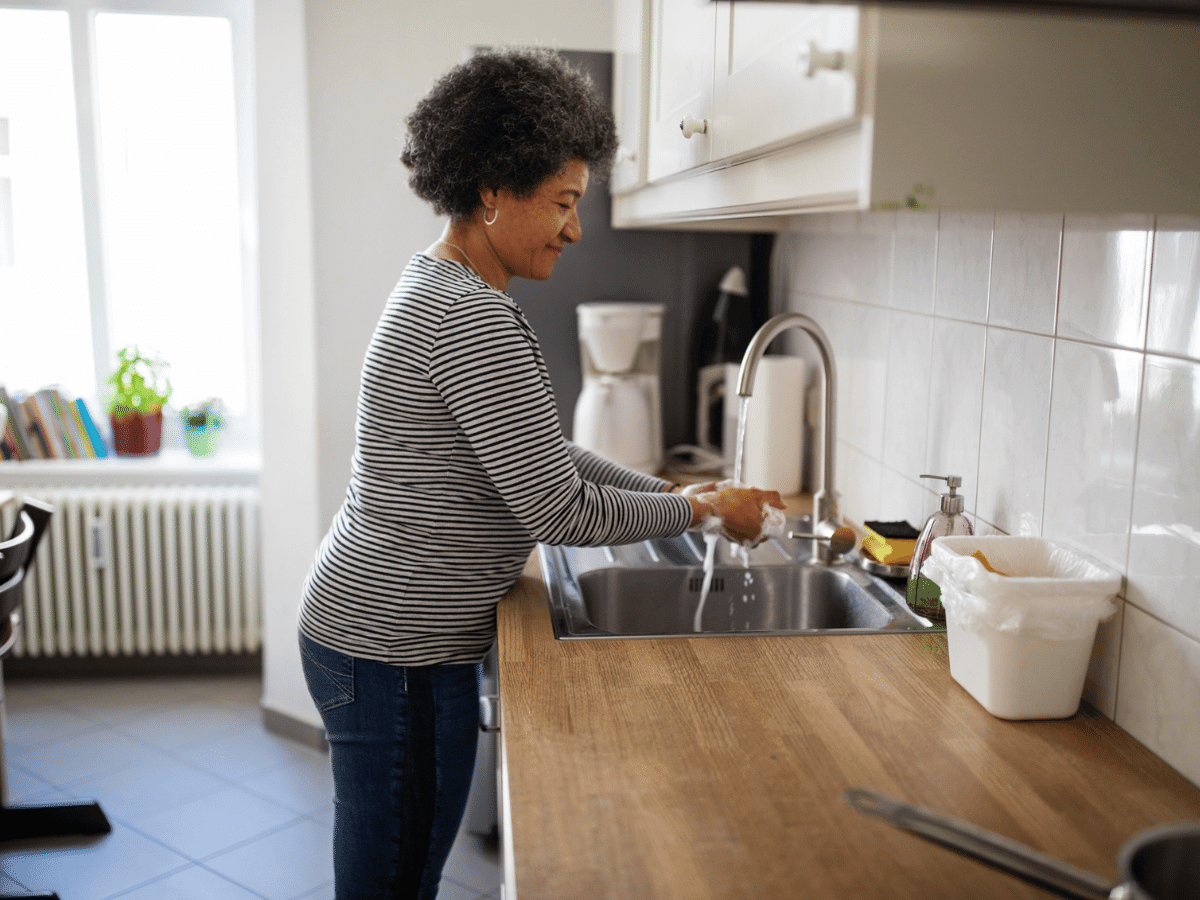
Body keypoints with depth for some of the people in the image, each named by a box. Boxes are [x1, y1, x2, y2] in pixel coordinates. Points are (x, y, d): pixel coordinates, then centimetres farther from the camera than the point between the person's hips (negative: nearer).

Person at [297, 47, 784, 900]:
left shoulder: (441, 287, 11)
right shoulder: (473, 320, -22)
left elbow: (539, 453, 16)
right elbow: (560, 512, -21)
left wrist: (671, 490, 9)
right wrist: (703, 510, -7)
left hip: (373, 631, 10)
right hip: (396, 657, -10)